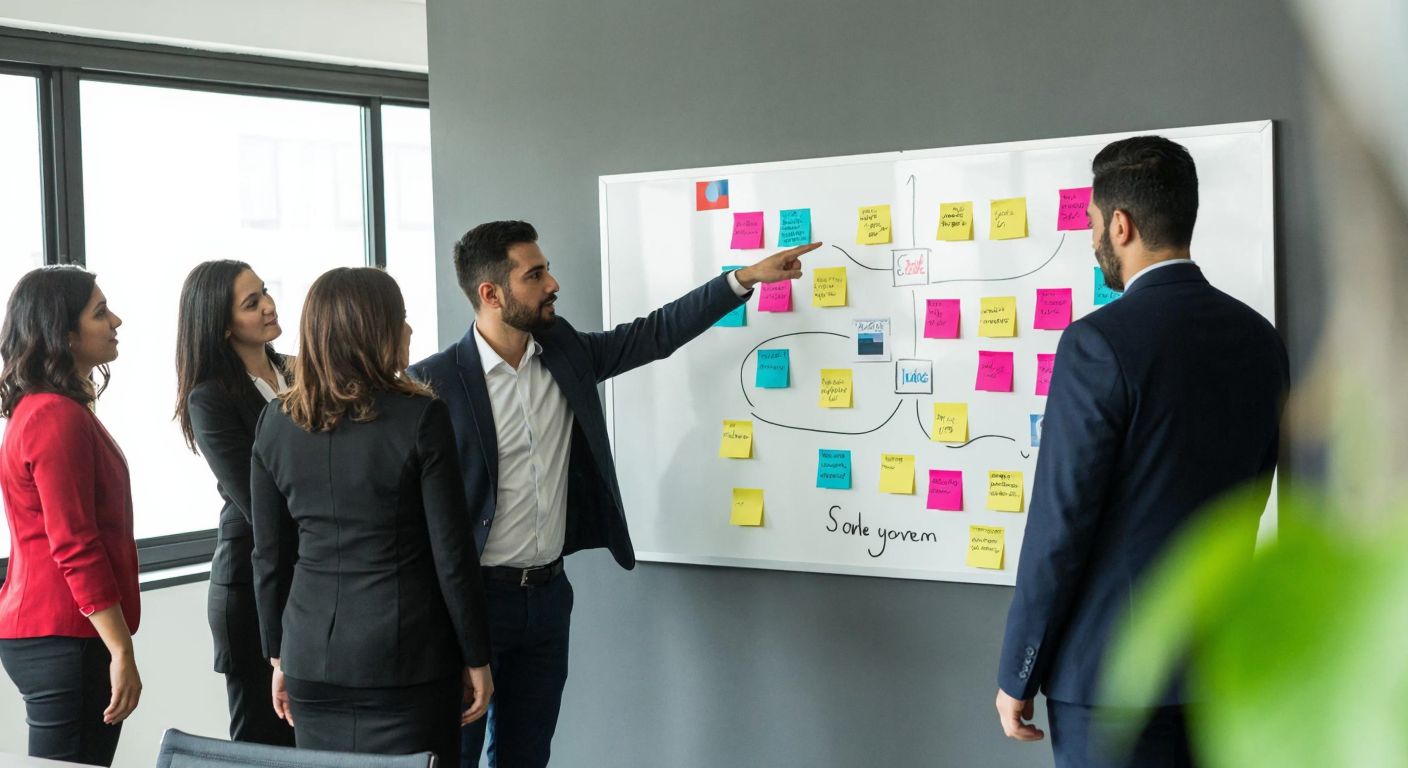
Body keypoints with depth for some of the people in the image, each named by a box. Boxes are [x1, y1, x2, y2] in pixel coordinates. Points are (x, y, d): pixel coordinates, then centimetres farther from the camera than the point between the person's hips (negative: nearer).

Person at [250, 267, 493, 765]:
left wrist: (279, 656, 16)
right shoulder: (420, 417, -11)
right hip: (407, 658, -4)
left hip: (312, 655, 4)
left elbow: (268, 557, 6)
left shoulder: (275, 423, 2)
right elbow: (452, 554, -9)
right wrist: (476, 658, 0)